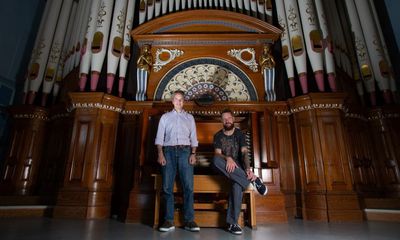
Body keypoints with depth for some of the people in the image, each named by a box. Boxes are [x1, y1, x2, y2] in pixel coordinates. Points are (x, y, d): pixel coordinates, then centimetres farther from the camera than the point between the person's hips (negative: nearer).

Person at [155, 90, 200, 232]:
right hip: (169, 151, 0)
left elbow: (193, 138, 12)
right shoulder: (165, 117, 17)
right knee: (167, 187, -4)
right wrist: (160, 154, -6)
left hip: (185, 151, 0)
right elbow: (159, 137, 8)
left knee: (188, 186, -7)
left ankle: (189, 220, -2)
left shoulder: (189, 117, 19)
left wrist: (193, 154, -2)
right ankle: (169, 220, 3)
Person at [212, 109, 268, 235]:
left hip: (237, 166, -1)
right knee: (215, 160, -36)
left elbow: (244, 153, -12)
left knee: (238, 184, -35)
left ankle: (232, 222, -25)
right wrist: (228, 159, -31)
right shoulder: (218, 136, 4)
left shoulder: (240, 134, 2)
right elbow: (217, 154, -8)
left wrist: (248, 169, -31)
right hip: (224, 167, 1)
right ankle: (253, 179, -33)